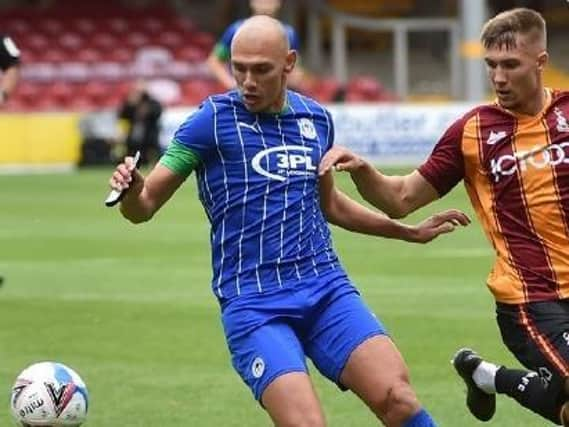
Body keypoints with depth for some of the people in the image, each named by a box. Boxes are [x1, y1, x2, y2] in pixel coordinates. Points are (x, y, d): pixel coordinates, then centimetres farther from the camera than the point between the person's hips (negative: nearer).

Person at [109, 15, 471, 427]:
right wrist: (131, 189, -26)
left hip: (326, 287, 4)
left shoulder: (317, 119, 10)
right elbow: (145, 206, -4)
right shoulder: (213, 120, -4)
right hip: (253, 303, -4)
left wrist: (410, 232, 31)